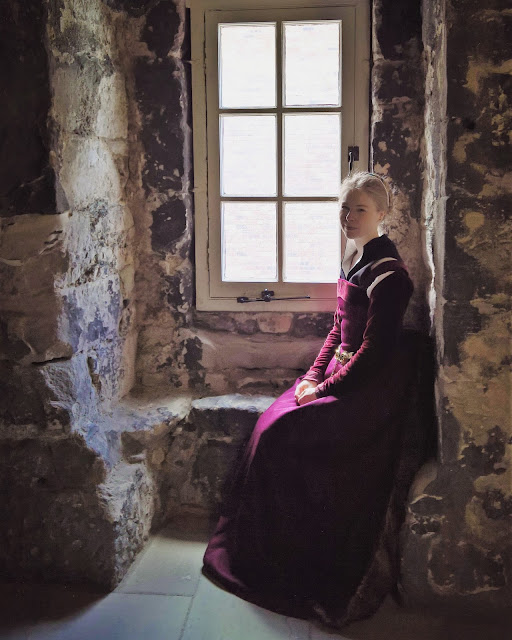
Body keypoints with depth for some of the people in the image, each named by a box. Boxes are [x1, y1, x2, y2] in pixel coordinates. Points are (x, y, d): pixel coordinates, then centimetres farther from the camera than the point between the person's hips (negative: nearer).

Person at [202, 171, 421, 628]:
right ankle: (269, 550, 7)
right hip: (339, 373, 9)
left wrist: (326, 388, -16)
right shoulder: (353, 259, 12)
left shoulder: (387, 271, -16)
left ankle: (297, 561, 0)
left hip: (370, 387, -9)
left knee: (285, 434, -17)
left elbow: (375, 349, -20)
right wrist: (314, 375, 3)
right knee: (271, 423, -4)